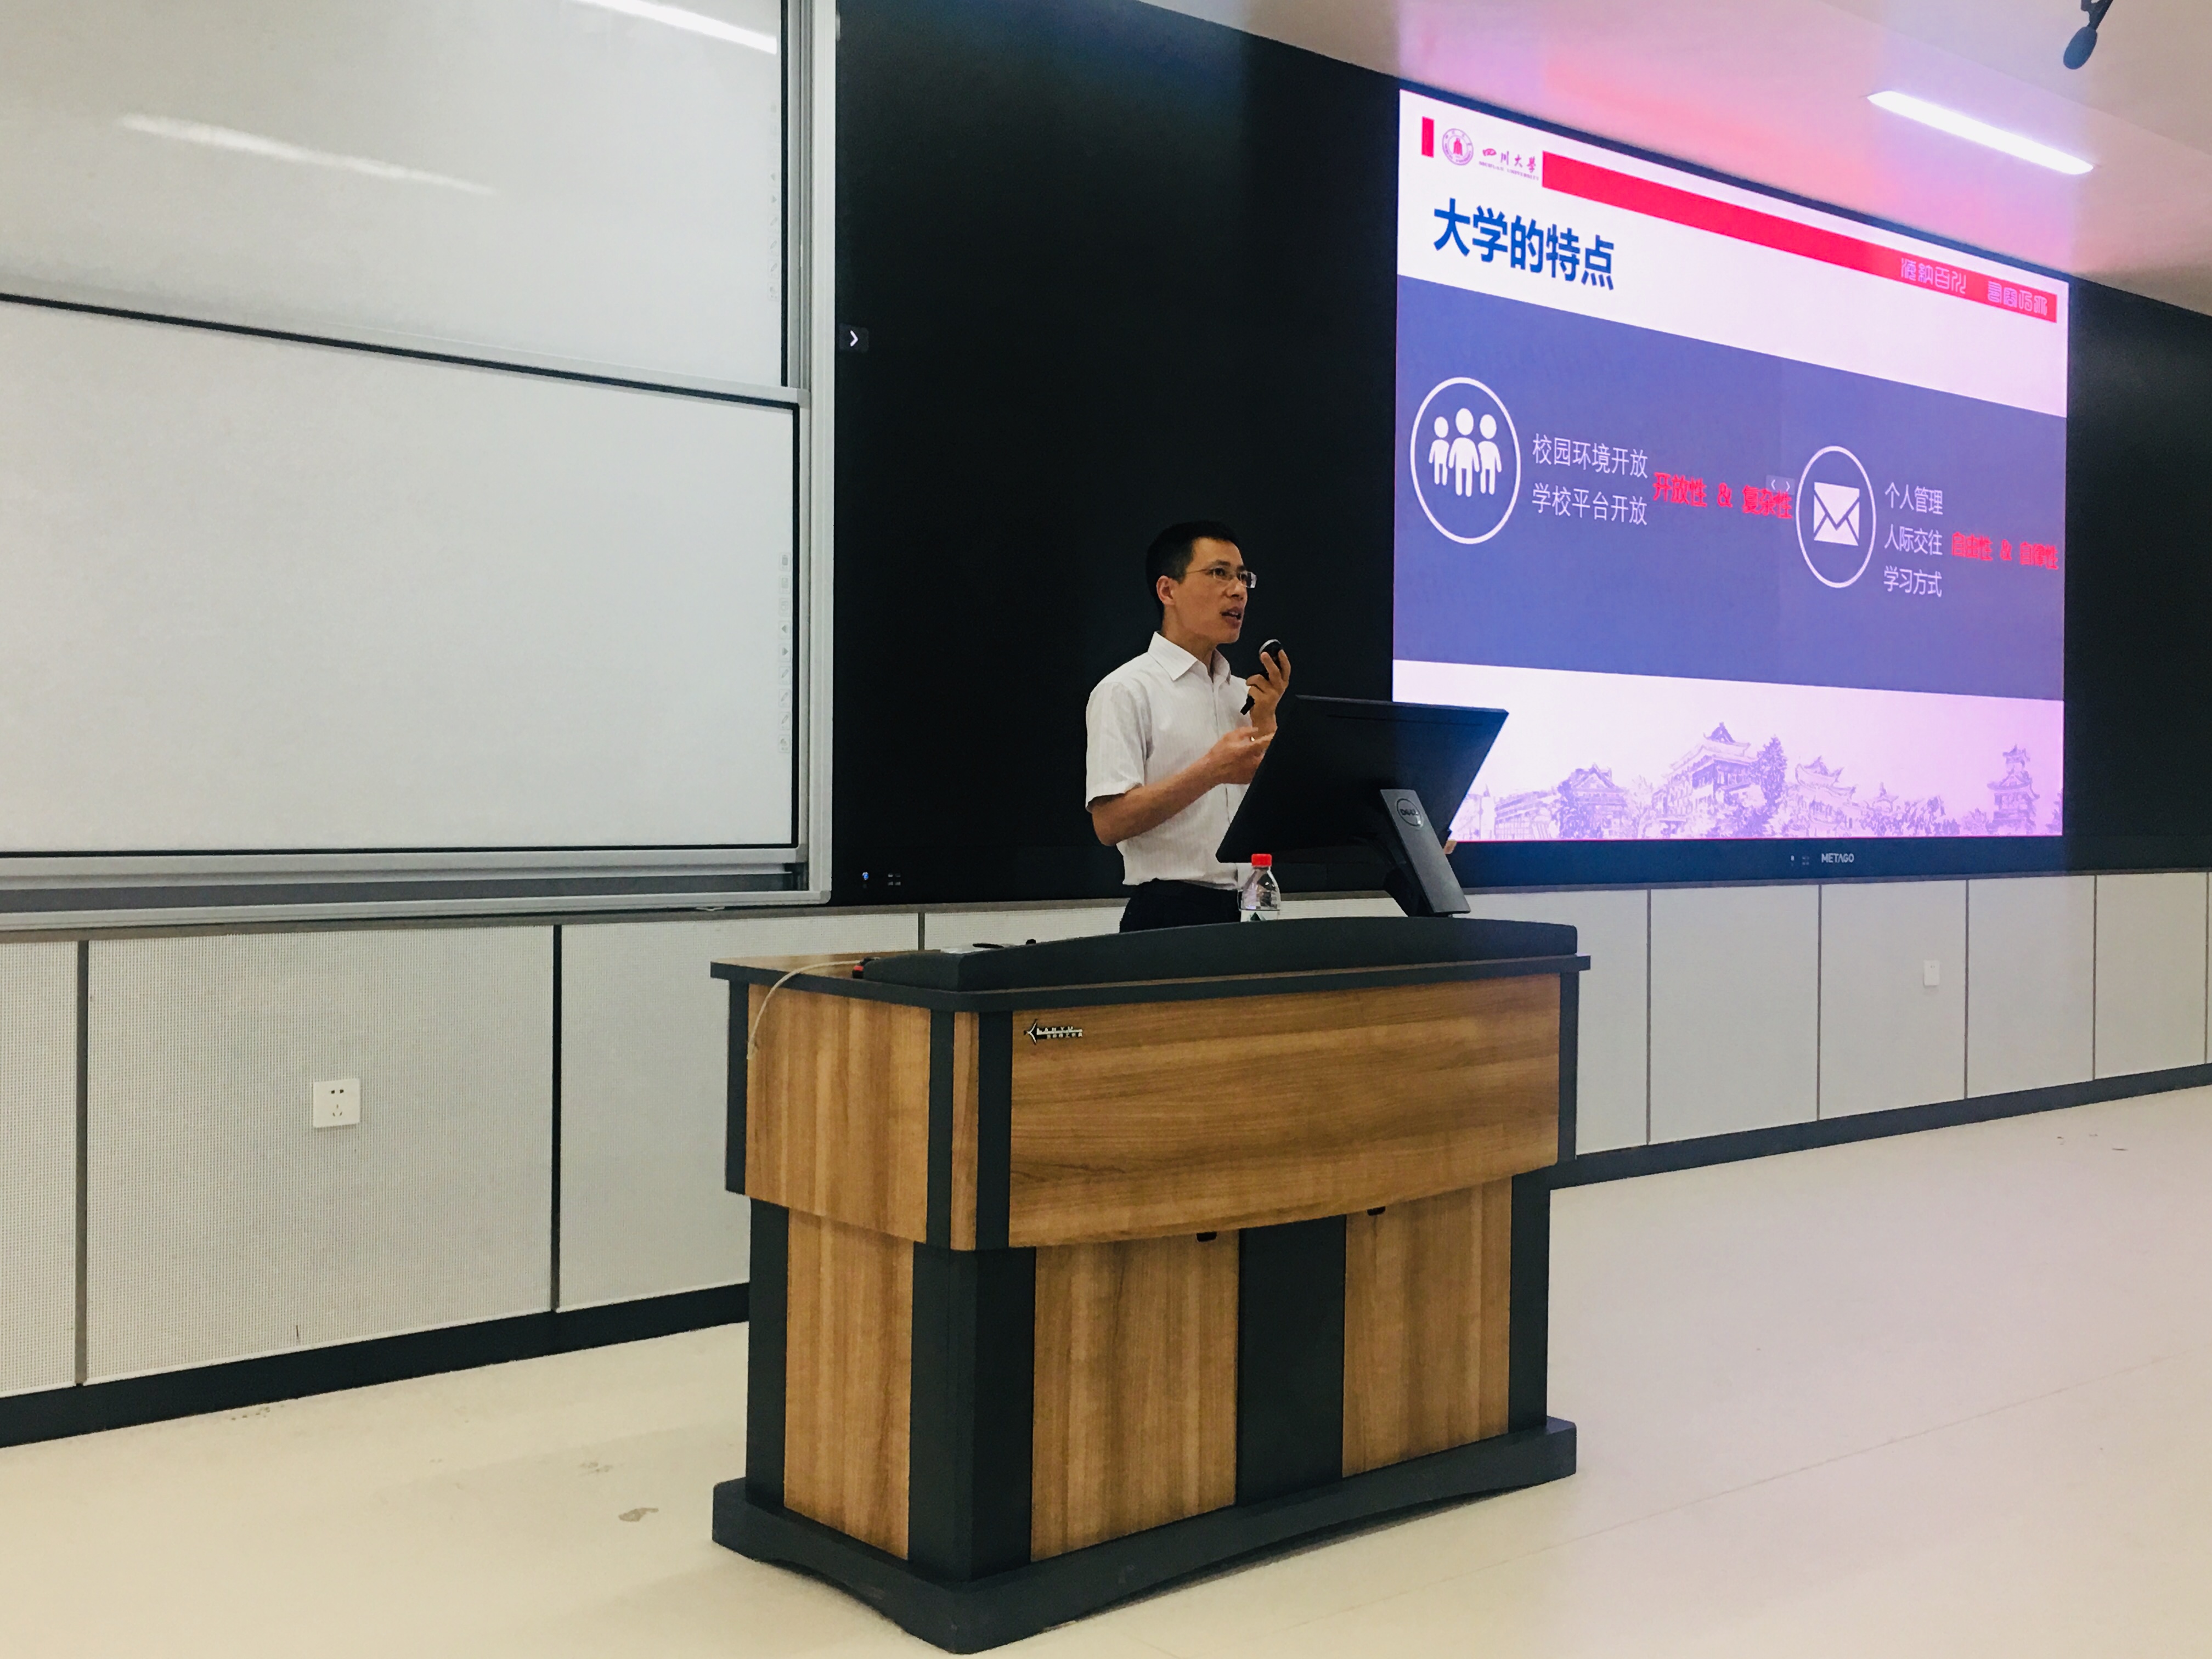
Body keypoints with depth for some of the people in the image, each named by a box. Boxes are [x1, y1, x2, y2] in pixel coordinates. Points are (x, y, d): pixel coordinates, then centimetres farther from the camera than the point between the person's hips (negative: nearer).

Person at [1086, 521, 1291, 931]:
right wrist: (1211, 771, -21)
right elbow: (1110, 823, -15)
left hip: (1249, 912, 6)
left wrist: (1265, 719, 1)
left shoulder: (1243, 694, 15)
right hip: (1170, 913, -6)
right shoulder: (1126, 691, -6)